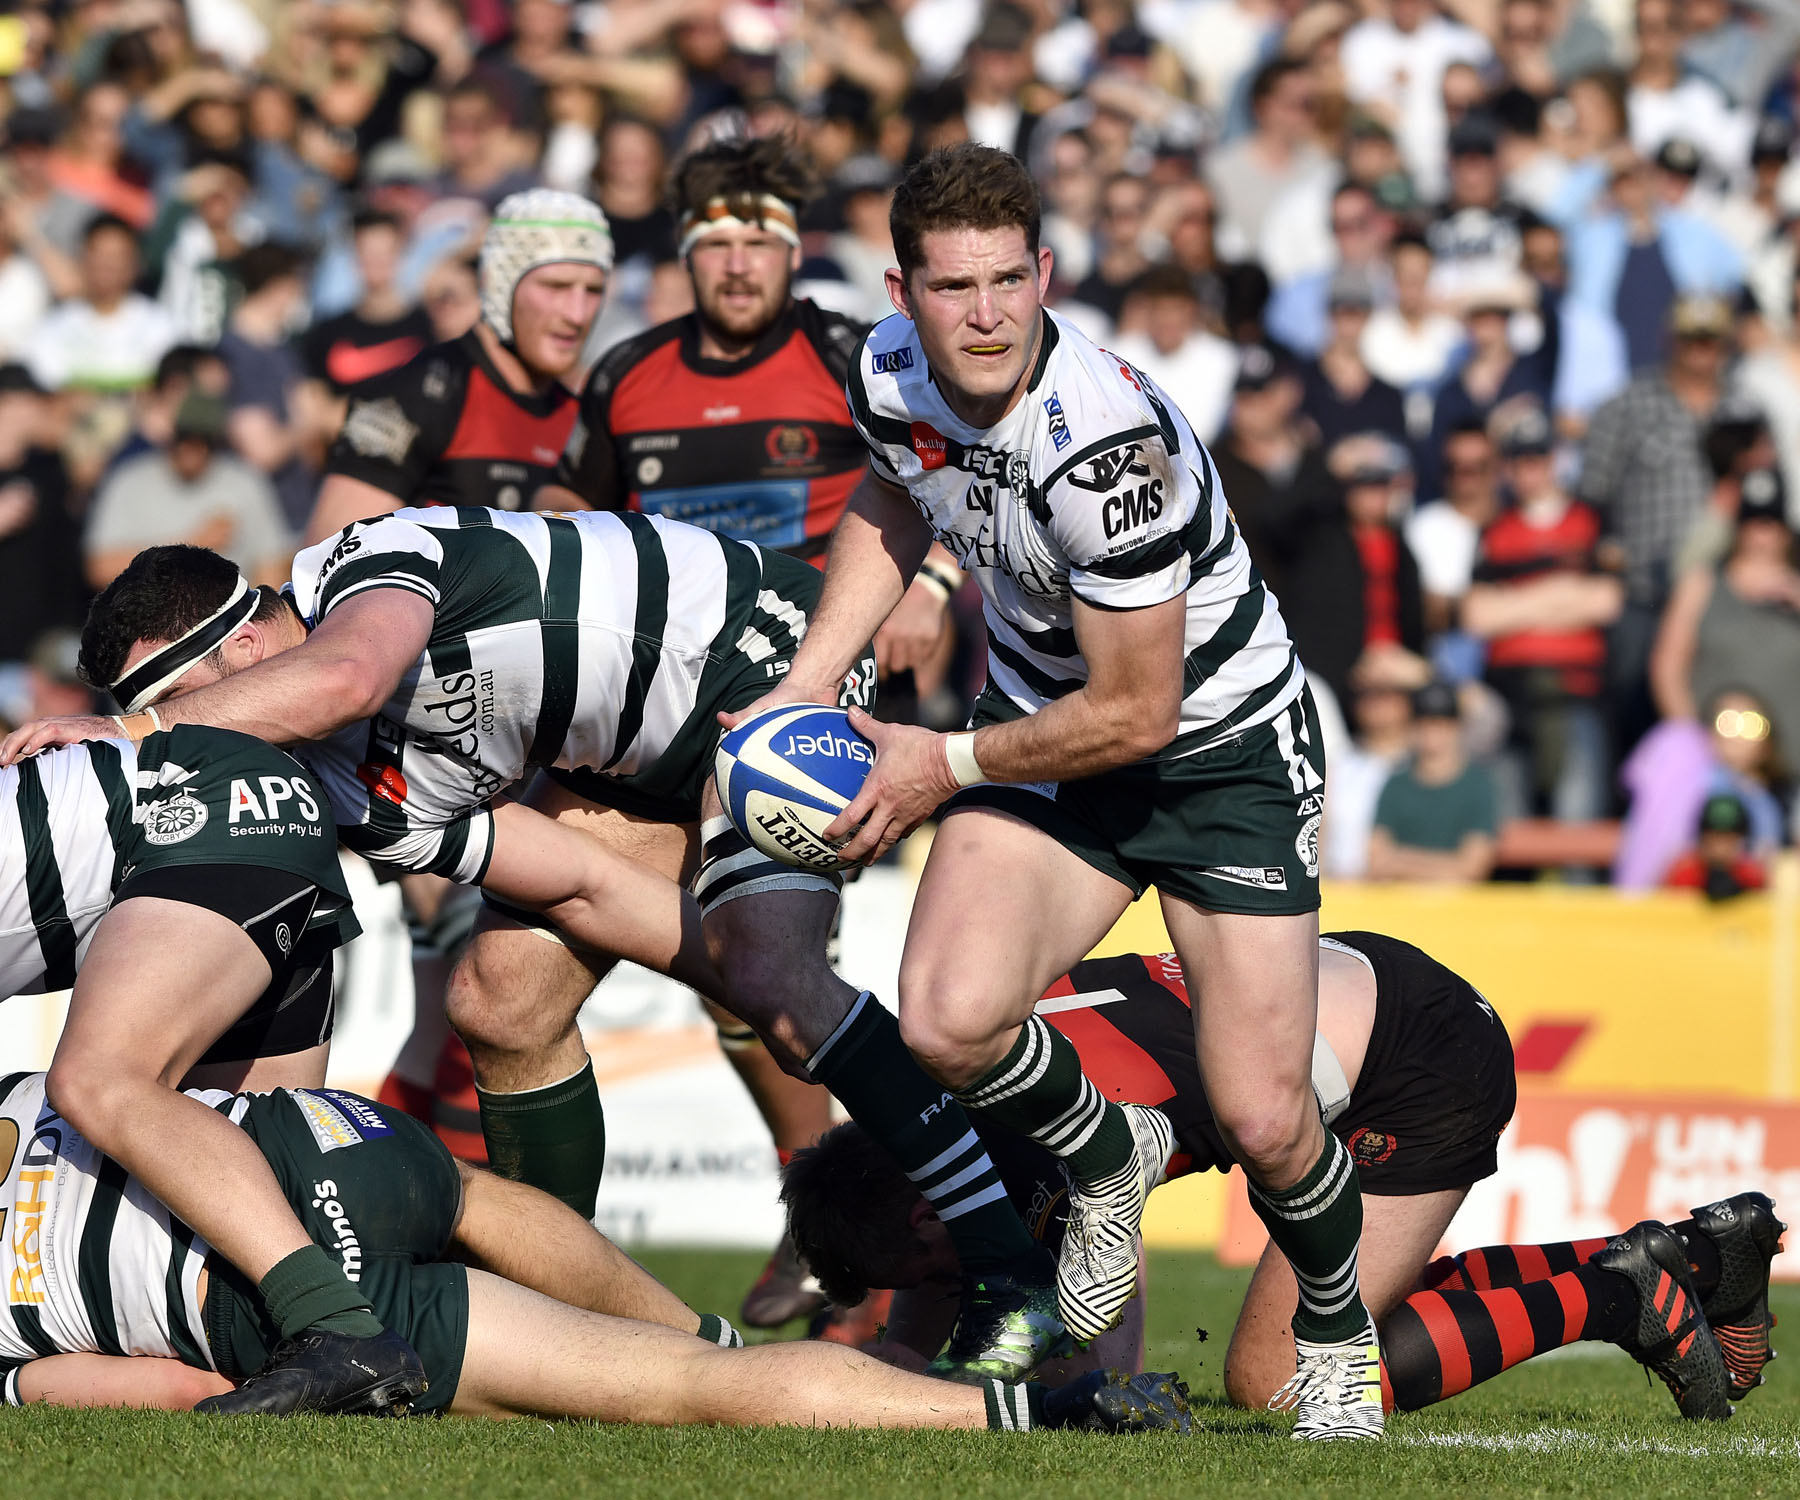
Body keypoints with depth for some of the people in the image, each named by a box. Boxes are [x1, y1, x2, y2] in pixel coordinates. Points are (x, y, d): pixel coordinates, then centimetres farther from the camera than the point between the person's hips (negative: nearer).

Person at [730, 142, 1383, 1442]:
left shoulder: (1109, 443, -33)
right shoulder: (892, 374, -12)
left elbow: (1131, 714, -25)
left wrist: (940, 765, -14)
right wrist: (798, 694, 4)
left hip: (1221, 743, -5)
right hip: (1041, 721, 5)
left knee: (1264, 1124, -11)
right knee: (948, 1021, -22)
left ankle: (1339, 1335, 22)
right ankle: (1106, 1160, 12)